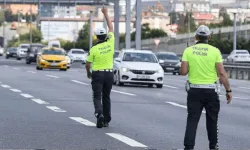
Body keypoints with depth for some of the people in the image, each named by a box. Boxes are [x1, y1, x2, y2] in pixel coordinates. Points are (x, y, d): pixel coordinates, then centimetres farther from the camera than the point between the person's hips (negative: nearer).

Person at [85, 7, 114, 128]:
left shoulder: (93, 49, -11)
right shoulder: (110, 43, -5)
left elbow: (88, 64, -3)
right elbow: (111, 28, 9)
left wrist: (88, 73, 17)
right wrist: (106, 14, 15)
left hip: (97, 74, -3)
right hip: (109, 74, 3)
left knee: (97, 97, -1)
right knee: (106, 97, 12)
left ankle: (99, 114, -27)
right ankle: (106, 120, 13)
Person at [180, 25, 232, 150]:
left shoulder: (188, 51, -2)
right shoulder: (215, 51, -7)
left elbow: (183, 71, -8)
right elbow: (222, 73, -10)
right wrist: (228, 90, -3)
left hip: (194, 91, 1)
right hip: (211, 91, -1)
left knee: (192, 120, 1)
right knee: (212, 120, 15)